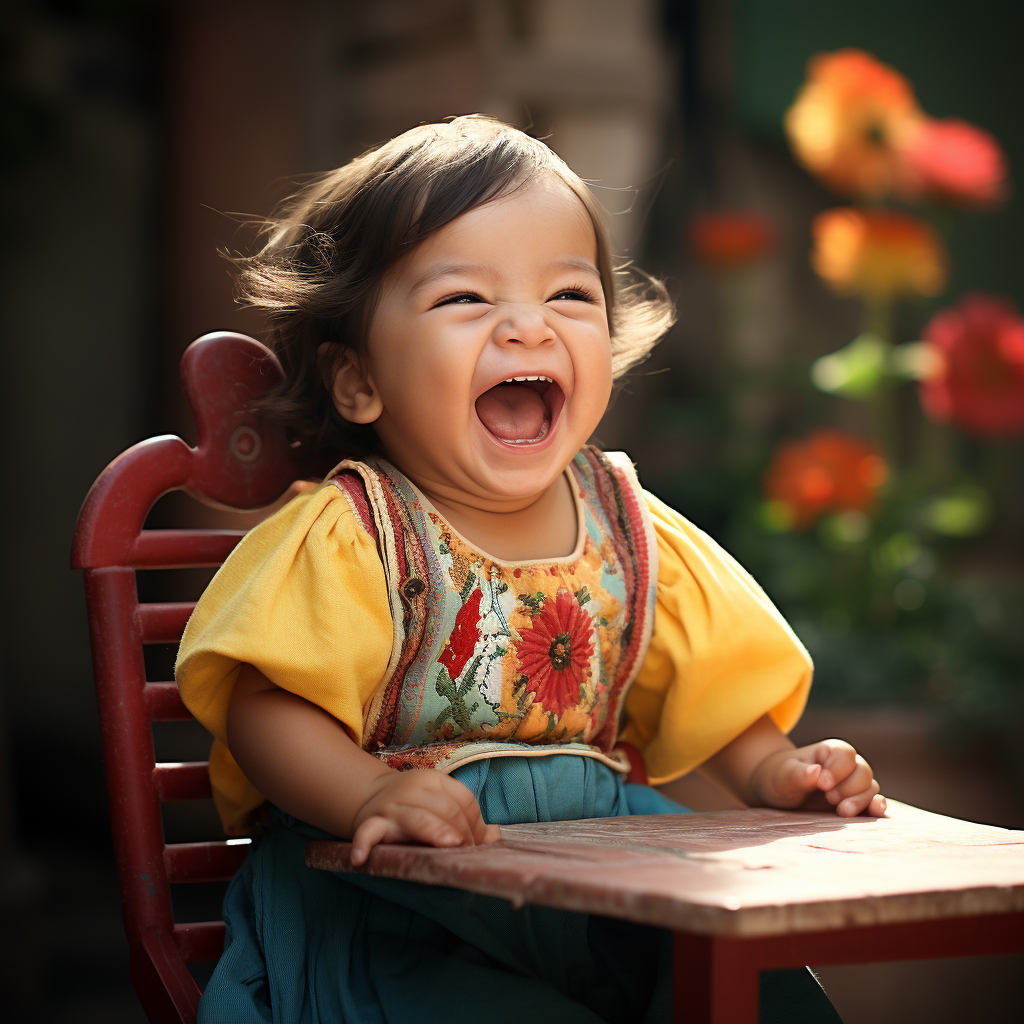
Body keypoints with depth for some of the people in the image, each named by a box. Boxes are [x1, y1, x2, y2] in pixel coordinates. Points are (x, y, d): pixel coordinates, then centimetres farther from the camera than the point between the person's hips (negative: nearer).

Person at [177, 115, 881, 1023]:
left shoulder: (633, 535, 7)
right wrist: (369, 797, -33)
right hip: (389, 906, -4)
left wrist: (776, 774, -2)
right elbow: (267, 709, -15)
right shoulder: (348, 539, -8)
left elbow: (712, 692, 17)